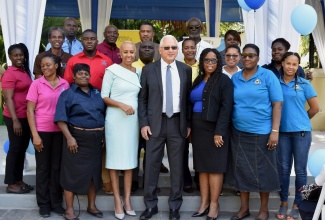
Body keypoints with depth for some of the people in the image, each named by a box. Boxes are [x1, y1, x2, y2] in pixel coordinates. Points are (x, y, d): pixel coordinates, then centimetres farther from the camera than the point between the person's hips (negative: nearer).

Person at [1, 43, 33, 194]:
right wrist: (15, 120, -20)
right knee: (15, 149, 0)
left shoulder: (24, 71, 10)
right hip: (15, 118, -7)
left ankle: (19, 181, 24)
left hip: (26, 117, 7)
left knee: (22, 149, 13)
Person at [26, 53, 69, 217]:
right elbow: (30, 110, -5)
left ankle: (56, 202, 22)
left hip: (60, 131, 2)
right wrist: (35, 135, -10)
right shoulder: (37, 84, -4)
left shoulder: (65, 84, 2)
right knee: (43, 167, 8)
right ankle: (44, 204, 20)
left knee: (57, 167, 10)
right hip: (42, 131, -2)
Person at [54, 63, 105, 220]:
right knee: (73, 172, 0)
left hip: (96, 139, 6)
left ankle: (91, 206, 24)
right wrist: (69, 138, -21)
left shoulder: (96, 93, 12)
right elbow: (61, 119, -12)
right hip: (78, 138, -5)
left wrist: (103, 135, 8)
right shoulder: (68, 94, -5)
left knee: (94, 171, 12)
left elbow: (103, 114, 15)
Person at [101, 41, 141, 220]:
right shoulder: (111, 70, -5)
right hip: (115, 120, -5)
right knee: (115, 159, 1)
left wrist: (133, 107, 3)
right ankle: (117, 201, 9)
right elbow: (103, 97, -6)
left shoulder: (138, 72, 10)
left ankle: (127, 199, 15)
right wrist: (121, 105, -18)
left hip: (133, 119, 5)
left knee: (130, 159, 7)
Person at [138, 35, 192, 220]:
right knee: (152, 165, 5)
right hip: (155, 123, -1)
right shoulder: (149, 70, 2)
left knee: (177, 166, 8)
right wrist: (143, 123, -5)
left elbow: (189, 98, 8)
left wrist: (188, 123, 4)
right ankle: (151, 205, 20)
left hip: (178, 123, 1)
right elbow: (142, 99, 3)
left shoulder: (186, 70, 6)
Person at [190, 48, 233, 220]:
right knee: (202, 167, 8)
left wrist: (219, 131, -20)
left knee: (214, 167, -1)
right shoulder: (198, 80, 14)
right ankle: (204, 203, 15)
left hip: (214, 128, -6)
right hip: (198, 128, 6)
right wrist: (190, 127, 5)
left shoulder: (224, 80, -5)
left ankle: (214, 205, 7)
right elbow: (192, 104, 14)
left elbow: (226, 107, -13)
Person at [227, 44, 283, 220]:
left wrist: (275, 131, -14)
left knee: (262, 170, 6)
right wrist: (228, 128, 5)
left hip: (261, 132, -4)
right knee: (242, 170, 11)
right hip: (239, 132, 4)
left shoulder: (267, 76, -5)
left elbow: (277, 104, -7)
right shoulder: (235, 78, 6)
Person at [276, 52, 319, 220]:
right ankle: (284, 202, 21)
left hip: (301, 132, -1)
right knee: (284, 168, 7)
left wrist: (300, 120, 10)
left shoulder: (304, 84, -1)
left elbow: (315, 108, 4)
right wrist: (286, 119, 5)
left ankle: (297, 204, 17)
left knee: (300, 169, 4)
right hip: (283, 132, 1)